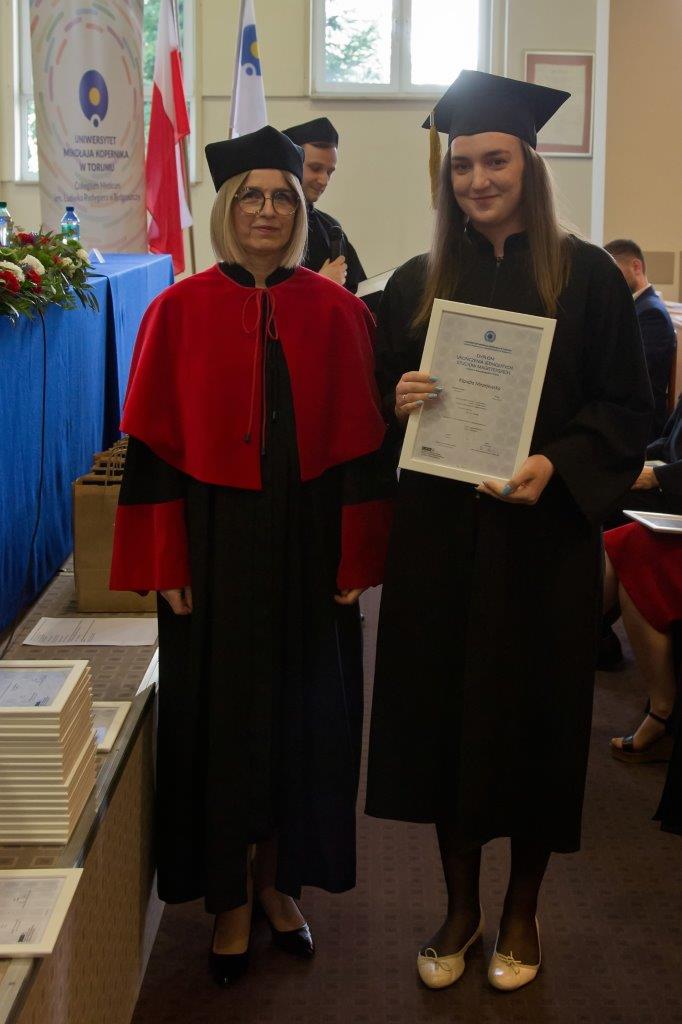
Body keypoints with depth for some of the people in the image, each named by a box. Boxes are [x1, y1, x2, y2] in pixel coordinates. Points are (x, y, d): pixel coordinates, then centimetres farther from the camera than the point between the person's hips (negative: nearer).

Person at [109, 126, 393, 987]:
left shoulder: (338, 314, 0)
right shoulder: (180, 312, -3)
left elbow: (360, 446, 0)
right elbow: (154, 446, -5)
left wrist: (356, 559, -5)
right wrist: (167, 563, -10)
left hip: (308, 549, 2)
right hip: (216, 547, -1)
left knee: (302, 714, 11)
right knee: (219, 715, 8)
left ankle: (280, 880, 31)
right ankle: (230, 898, 25)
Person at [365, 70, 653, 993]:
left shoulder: (584, 276, -2)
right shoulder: (417, 283, 7)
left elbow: (627, 406, -3)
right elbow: (379, 398, 11)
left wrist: (555, 464, -19)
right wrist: (399, 401, -12)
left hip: (543, 536, -2)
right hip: (438, 534, 3)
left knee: (536, 714, 6)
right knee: (445, 710, 7)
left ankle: (521, 914, 26)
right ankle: (461, 907, 26)